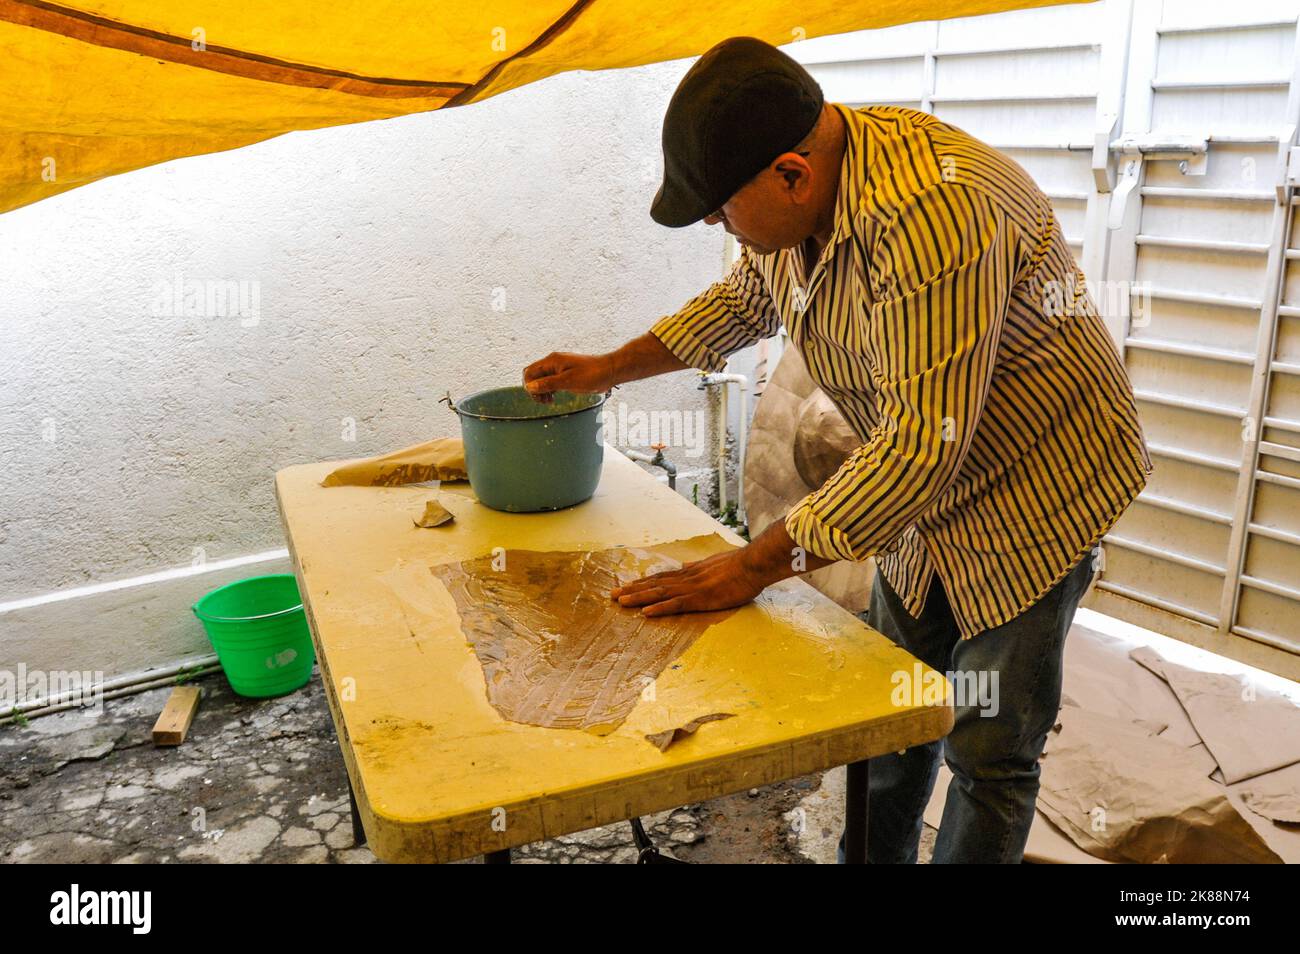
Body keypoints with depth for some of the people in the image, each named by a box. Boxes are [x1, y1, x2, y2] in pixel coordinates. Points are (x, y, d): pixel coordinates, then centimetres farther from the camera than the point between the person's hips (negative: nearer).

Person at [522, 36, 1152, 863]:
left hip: (1032, 491, -7)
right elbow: (746, 298, 14)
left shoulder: (931, 212, -36)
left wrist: (752, 568, -30)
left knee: (989, 754, 5)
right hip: (930, 485, 8)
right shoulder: (797, 191, -7)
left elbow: (922, 442, -36)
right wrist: (607, 370, 10)